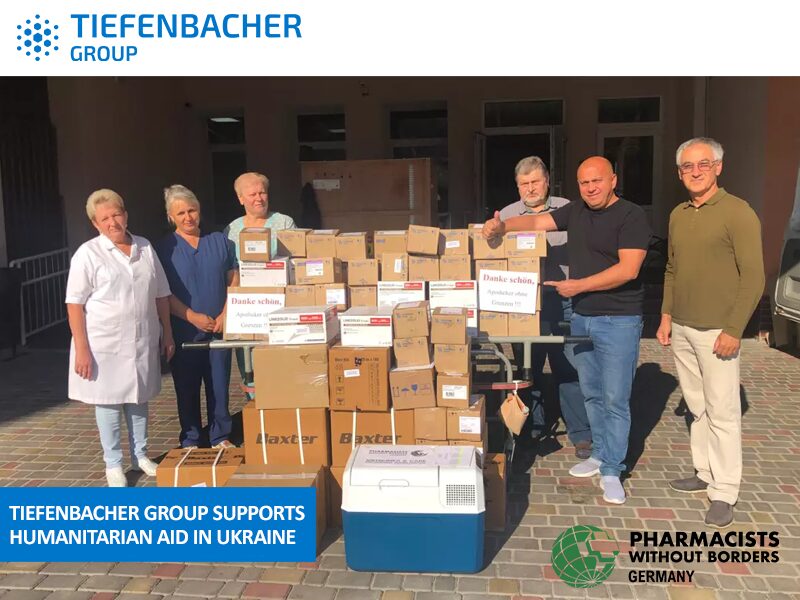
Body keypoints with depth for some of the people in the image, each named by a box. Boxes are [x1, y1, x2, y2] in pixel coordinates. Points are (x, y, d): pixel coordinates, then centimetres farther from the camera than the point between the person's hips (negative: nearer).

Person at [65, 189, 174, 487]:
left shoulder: (145, 248, 6)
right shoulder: (88, 254, -8)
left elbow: (161, 295, 12)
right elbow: (75, 304, -9)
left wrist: (167, 335, 11)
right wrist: (81, 349, -14)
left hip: (143, 342, 4)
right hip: (104, 345, -4)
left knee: (138, 398, 15)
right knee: (108, 402, 6)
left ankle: (141, 456, 30)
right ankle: (113, 464, 21)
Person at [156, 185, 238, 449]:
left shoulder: (219, 241, 7)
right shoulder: (164, 248, 0)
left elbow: (234, 280, 6)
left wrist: (225, 314, -7)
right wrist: (193, 317, -14)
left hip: (218, 329, 2)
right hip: (184, 332, -2)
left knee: (219, 385, 8)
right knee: (187, 388, 8)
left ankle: (220, 437, 22)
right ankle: (190, 441, 22)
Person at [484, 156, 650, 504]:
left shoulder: (631, 216, -10)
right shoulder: (575, 212, 10)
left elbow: (628, 269, -19)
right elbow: (537, 222, 4)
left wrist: (579, 286, -19)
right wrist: (503, 226, -15)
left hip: (618, 321, -6)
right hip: (581, 318, 7)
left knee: (615, 398, -2)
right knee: (591, 394, 16)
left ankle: (611, 471, 9)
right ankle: (600, 454, 31)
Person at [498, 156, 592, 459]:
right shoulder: (507, 215, 10)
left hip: (562, 300, -1)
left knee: (569, 368, -2)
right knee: (527, 366, 12)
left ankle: (580, 433, 8)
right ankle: (531, 425, 28)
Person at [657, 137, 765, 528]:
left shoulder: (738, 213, -9)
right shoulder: (678, 215, 11)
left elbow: (753, 278, -11)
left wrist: (733, 330, -14)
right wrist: (666, 315, 14)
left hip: (716, 331, -6)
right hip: (681, 328, 6)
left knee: (722, 412, -1)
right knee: (697, 407, 12)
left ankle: (724, 493, 7)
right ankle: (705, 473, 24)